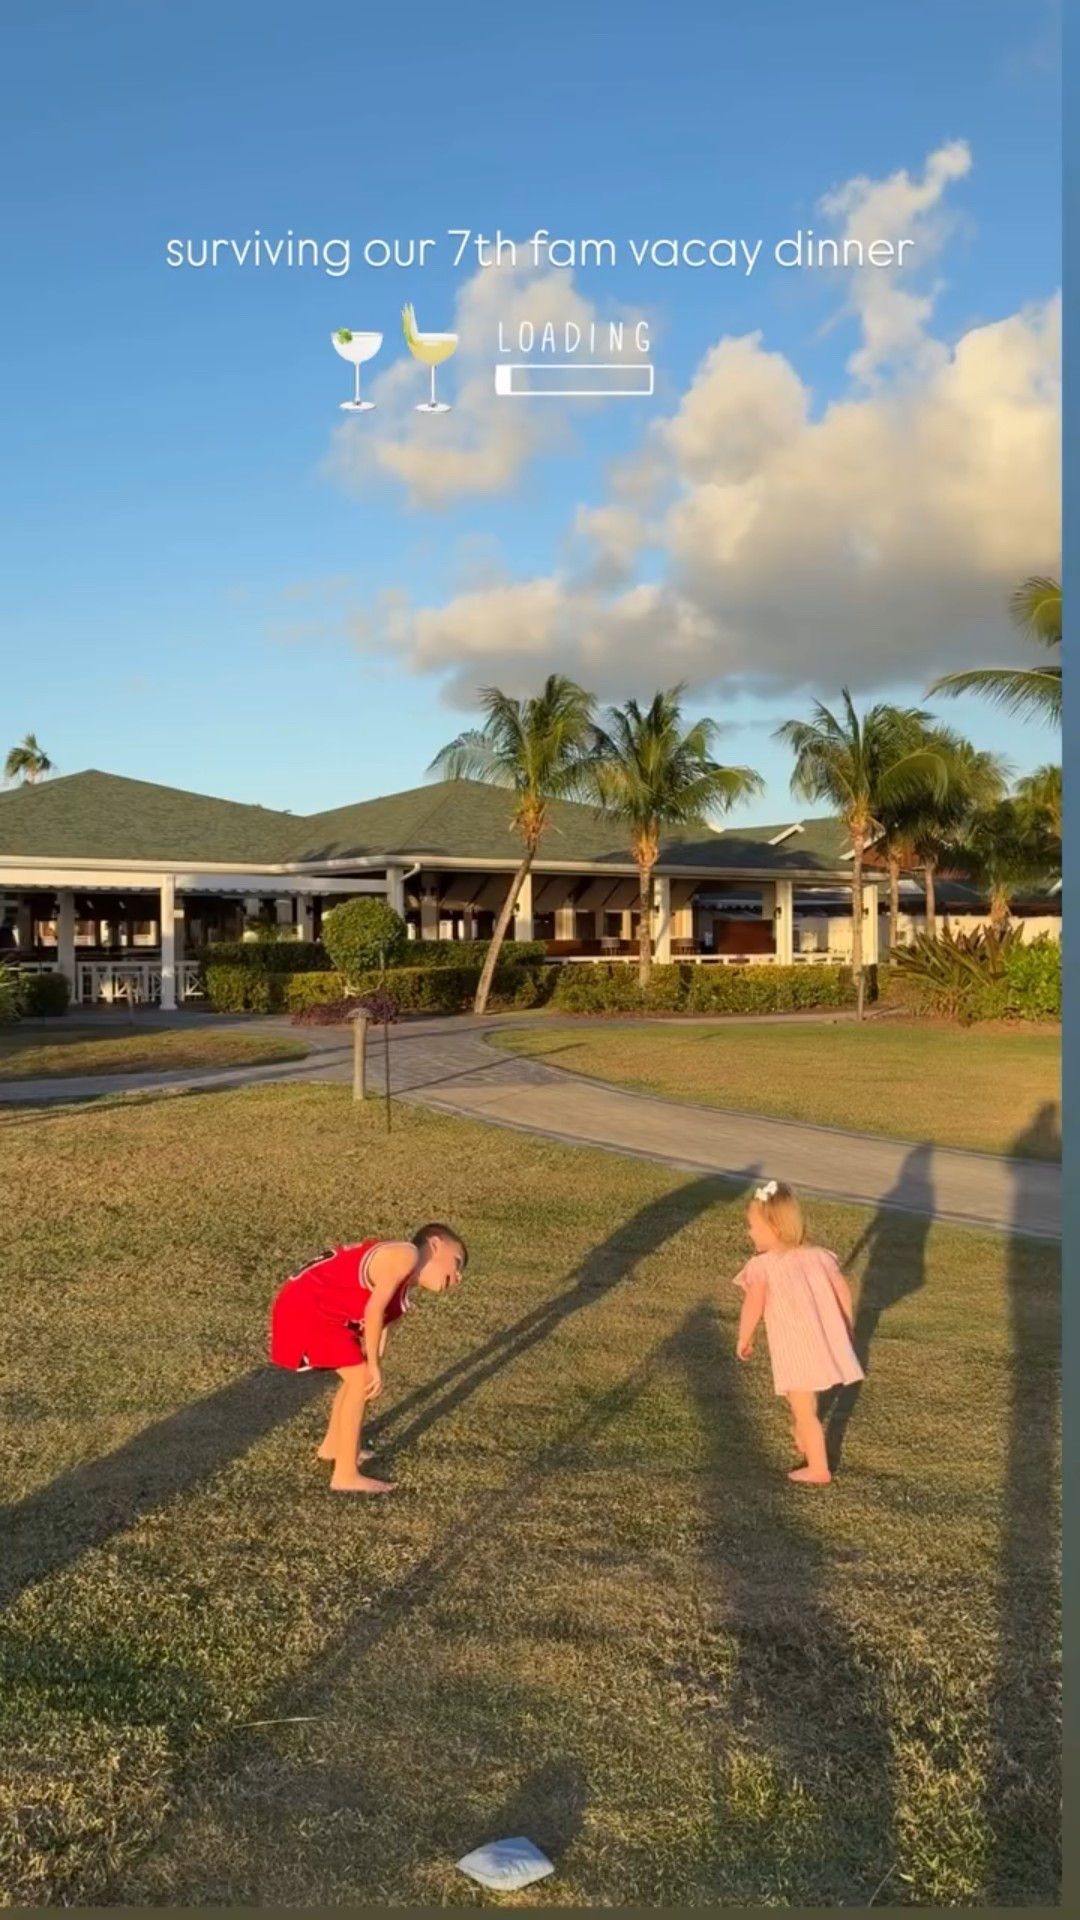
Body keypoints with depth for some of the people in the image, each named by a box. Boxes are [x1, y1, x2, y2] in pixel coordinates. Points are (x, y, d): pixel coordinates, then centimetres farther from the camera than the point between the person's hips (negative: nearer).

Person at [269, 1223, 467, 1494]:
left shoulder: (404, 1294, 15)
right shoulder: (406, 1256, -15)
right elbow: (373, 1309, -19)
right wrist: (374, 1365, -11)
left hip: (319, 1309, 10)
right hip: (305, 1306, -10)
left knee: (360, 1377, 21)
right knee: (359, 1379, -9)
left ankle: (334, 1446, 40)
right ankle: (346, 1475, -3)